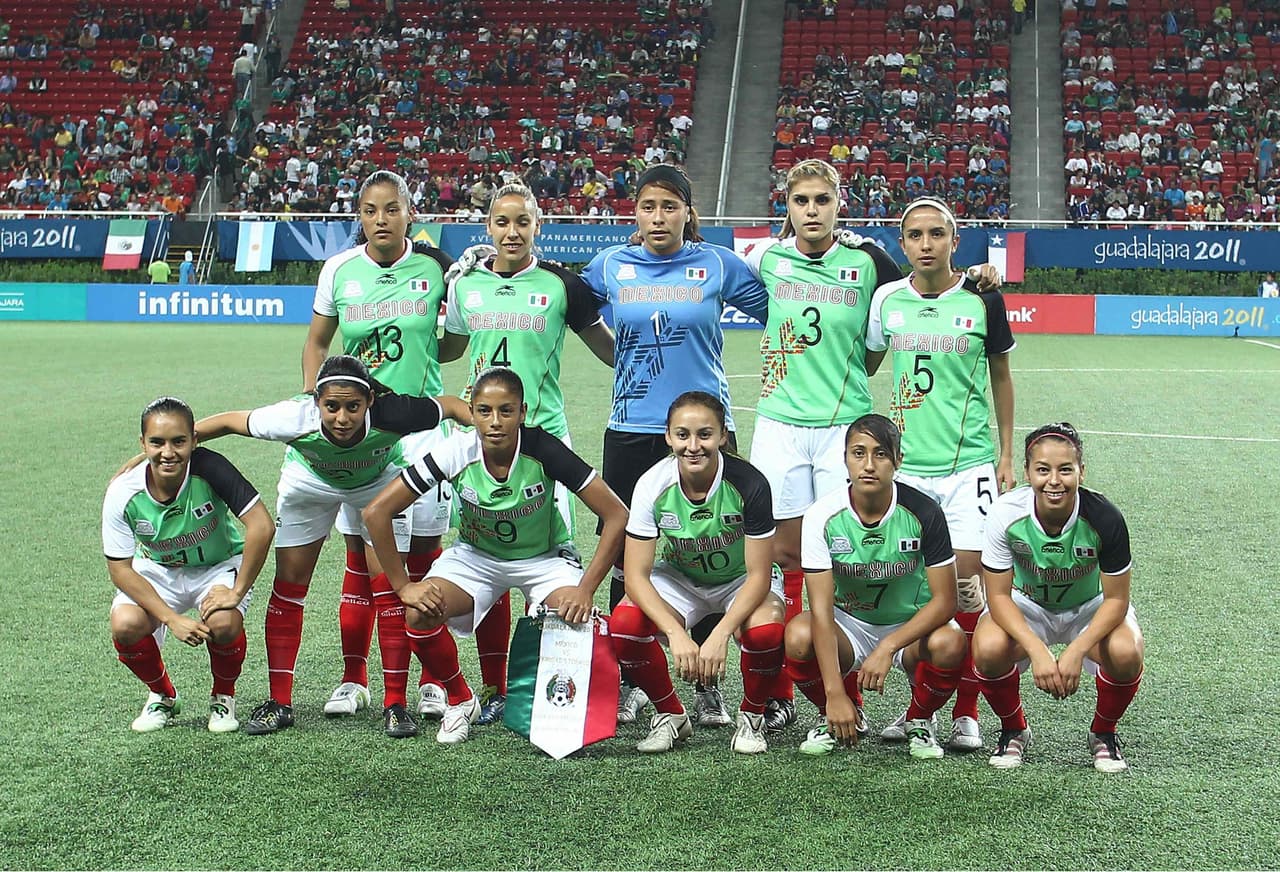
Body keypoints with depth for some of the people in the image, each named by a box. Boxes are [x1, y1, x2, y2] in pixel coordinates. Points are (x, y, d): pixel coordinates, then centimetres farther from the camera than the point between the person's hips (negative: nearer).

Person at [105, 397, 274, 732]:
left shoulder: (209, 468, -30)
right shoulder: (123, 493, -22)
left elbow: (262, 526, -32)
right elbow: (120, 568, -16)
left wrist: (237, 592, -27)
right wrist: (172, 618, -25)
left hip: (219, 567, -2)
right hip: (159, 572, 2)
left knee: (223, 622, -31)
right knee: (125, 625, -25)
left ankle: (224, 697, 3)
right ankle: (163, 695, 9)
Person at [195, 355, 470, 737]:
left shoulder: (390, 416, -41)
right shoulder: (295, 419, -39)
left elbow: (451, 404, -21)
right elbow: (228, 421, -23)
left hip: (380, 481, -1)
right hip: (309, 480, 1)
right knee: (288, 586, 0)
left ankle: (395, 705, 1)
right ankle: (279, 703, 11)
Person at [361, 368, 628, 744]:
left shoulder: (543, 449, -27)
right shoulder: (457, 452, -24)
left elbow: (616, 515, -25)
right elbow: (376, 512, -19)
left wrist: (585, 590, -30)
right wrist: (404, 586, -21)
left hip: (544, 558, -1)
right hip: (476, 555, 1)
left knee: (575, 619, -30)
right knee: (420, 614, -25)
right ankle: (460, 701, 5)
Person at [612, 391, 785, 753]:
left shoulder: (749, 483, -27)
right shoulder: (653, 485, -22)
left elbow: (759, 575, -23)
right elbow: (636, 574, -22)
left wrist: (718, 636, -37)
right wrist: (677, 634, -37)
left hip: (740, 583, -2)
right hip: (679, 579, 2)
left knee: (765, 629, -35)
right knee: (625, 623, -27)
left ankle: (752, 715, -3)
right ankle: (670, 714, 1)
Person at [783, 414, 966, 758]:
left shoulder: (924, 512, -18)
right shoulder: (823, 516, -18)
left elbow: (944, 600, -16)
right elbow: (821, 609, -22)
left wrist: (888, 647, -30)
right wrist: (835, 694, -31)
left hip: (912, 627, 0)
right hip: (850, 625, 1)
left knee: (949, 643, -33)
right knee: (799, 636, -30)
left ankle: (918, 721, 0)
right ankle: (832, 717, 1)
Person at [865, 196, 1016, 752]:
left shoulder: (982, 300, -2)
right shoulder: (887, 300, 2)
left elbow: (1001, 377, 8)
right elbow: (864, 365, 16)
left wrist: (1007, 455, 7)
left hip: (969, 460, -2)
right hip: (906, 461, 2)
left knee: (966, 577, -6)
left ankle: (966, 710, 5)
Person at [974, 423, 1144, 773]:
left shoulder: (1104, 518, -27)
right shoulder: (1006, 514, -26)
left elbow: (1116, 600, -18)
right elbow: (999, 596, -19)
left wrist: (1076, 651, -32)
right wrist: (1037, 651, -34)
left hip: (1091, 608, 0)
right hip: (1026, 605, 0)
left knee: (1125, 653, -31)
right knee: (988, 648, -31)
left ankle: (1103, 733, 2)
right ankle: (1013, 731, 1)